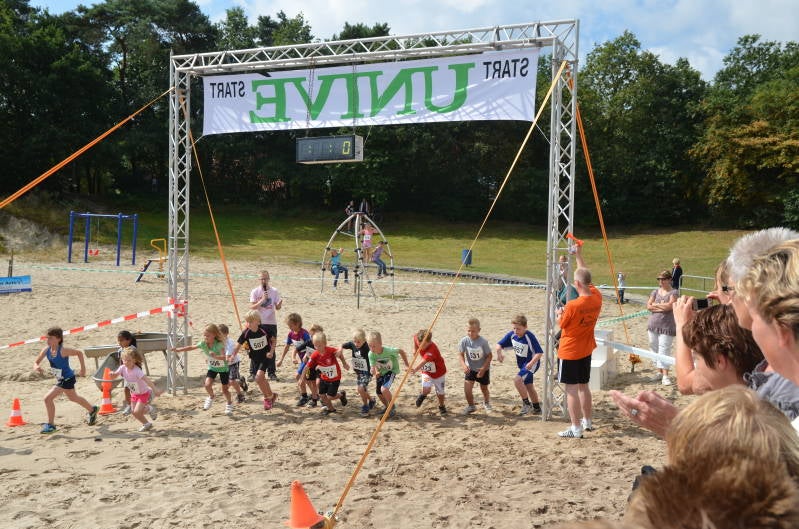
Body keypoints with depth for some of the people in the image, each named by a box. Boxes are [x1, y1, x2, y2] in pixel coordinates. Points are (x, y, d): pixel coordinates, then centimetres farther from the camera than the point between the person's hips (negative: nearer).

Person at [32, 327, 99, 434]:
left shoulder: (63, 350, -26)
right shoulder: (46, 350, -7)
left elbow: (79, 353, -18)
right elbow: (36, 362, -2)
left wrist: (83, 369, -14)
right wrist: (36, 367, -27)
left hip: (67, 379, -8)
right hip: (60, 379, 8)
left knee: (48, 398, -15)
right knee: (73, 398, 27)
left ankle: (50, 424, 1)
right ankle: (92, 410, 50)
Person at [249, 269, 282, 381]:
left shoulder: (274, 291, 3)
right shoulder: (255, 291, -2)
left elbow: (277, 307, 3)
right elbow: (252, 307, -9)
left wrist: (280, 303, -19)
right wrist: (262, 300, -21)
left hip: (271, 323, 2)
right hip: (258, 323, -1)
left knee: (271, 349, 6)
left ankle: (271, 373, 15)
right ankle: (253, 373, 10)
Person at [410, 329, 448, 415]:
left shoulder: (432, 349, -38)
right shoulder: (417, 339, -20)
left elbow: (424, 361, -54)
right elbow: (415, 336, 7)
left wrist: (415, 369, -69)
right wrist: (416, 350, 4)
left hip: (438, 373, -4)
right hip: (426, 372, 4)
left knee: (440, 392, 11)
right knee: (426, 390, -17)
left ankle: (441, 406, 41)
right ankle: (423, 395, 19)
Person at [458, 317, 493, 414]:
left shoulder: (483, 342, -24)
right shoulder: (464, 341, -18)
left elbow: (490, 356, -16)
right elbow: (461, 354, -9)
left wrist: (483, 369, -21)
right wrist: (463, 365, -27)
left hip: (483, 369, -1)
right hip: (470, 368, 1)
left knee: (484, 388, 15)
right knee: (467, 388, -12)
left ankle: (486, 402, 48)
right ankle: (471, 406, 14)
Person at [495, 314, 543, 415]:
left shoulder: (529, 337, -26)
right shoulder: (511, 335, -8)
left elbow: (539, 352, -26)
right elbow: (499, 344, -1)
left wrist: (531, 363, -38)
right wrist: (499, 352, -23)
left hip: (531, 363, -8)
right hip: (521, 364, 8)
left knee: (517, 379, -24)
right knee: (528, 386, 18)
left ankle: (526, 403, -8)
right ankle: (537, 408, 36)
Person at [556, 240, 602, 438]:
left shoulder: (572, 306, -25)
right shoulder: (597, 297, -5)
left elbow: (562, 324, -9)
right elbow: (585, 275, 9)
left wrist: (560, 313, 11)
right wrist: (579, 255, 14)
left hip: (569, 352, -7)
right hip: (586, 351, 7)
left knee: (571, 388, -1)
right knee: (583, 386, 19)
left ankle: (576, 428, 2)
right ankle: (587, 422, 30)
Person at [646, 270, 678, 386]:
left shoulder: (673, 292, -3)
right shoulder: (655, 291, 10)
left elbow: (669, 306, -18)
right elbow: (648, 306, 1)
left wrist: (656, 304, -5)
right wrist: (663, 306, -10)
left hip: (667, 326, -5)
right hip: (653, 324, 5)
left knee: (664, 350, -10)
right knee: (655, 349, 9)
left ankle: (665, 376, -11)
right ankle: (659, 372, 21)